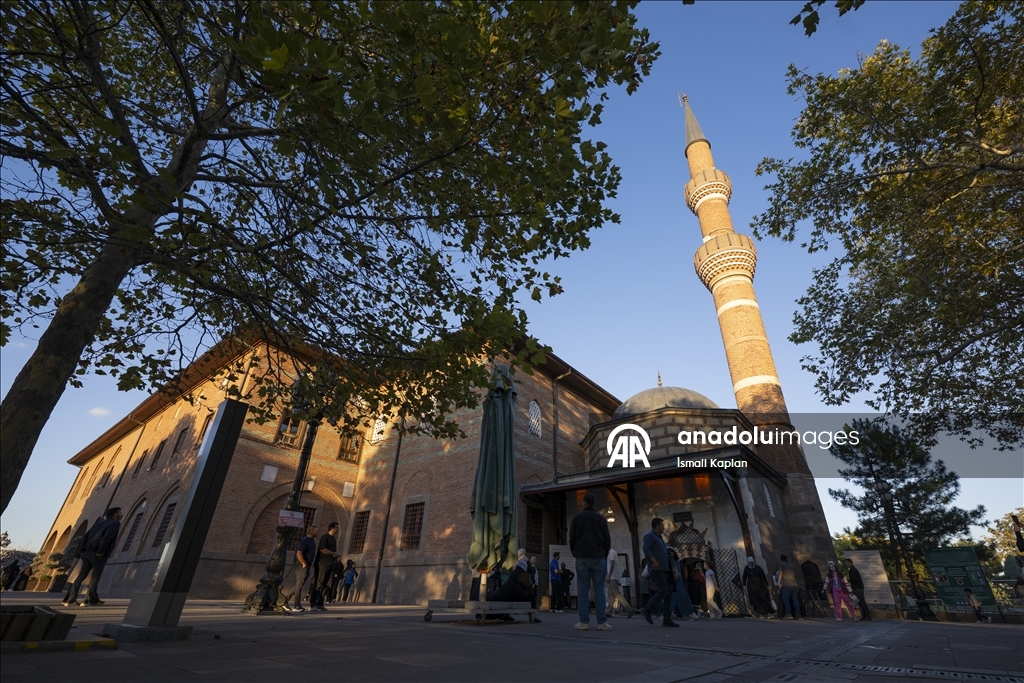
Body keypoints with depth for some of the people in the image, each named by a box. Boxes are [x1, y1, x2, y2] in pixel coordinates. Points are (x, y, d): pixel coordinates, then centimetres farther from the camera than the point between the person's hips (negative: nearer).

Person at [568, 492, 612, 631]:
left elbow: (572, 538, 1)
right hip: (598, 558, 1)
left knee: (582, 590, 1)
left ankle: (583, 622, -2)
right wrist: (604, 555, 14)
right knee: (599, 590, 3)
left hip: (582, 558, -1)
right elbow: (607, 539, 4)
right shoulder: (601, 518, 6)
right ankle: (602, 622, -1)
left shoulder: (577, 517, 3)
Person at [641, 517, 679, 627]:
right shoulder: (650, 536, -5)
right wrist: (654, 561, -26)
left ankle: (667, 619, 8)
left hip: (665, 569, 10)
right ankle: (647, 609, -1)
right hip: (657, 569, -10)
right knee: (663, 591, -15)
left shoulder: (659, 537, 25)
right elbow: (646, 549, -18)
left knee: (667, 594, 6)